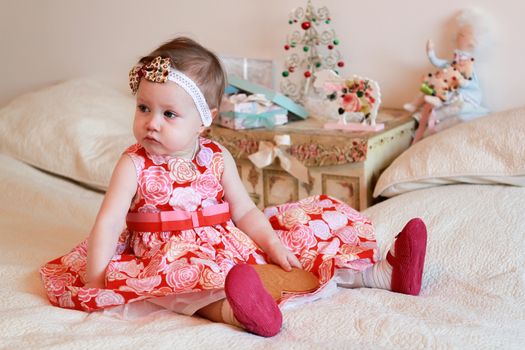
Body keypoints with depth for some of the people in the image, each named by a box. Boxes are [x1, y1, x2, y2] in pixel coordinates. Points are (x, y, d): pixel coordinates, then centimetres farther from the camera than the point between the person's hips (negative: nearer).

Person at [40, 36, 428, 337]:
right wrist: (93, 280, -21)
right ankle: (231, 310, -68)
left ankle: (385, 273, -10)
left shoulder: (218, 158, 4)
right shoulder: (135, 165, -5)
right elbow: (110, 221, -12)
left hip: (228, 245, 4)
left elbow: (244, 211, 6)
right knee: (201, 275, -39)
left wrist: (272, 243, -10)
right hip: (173, 256, -4)